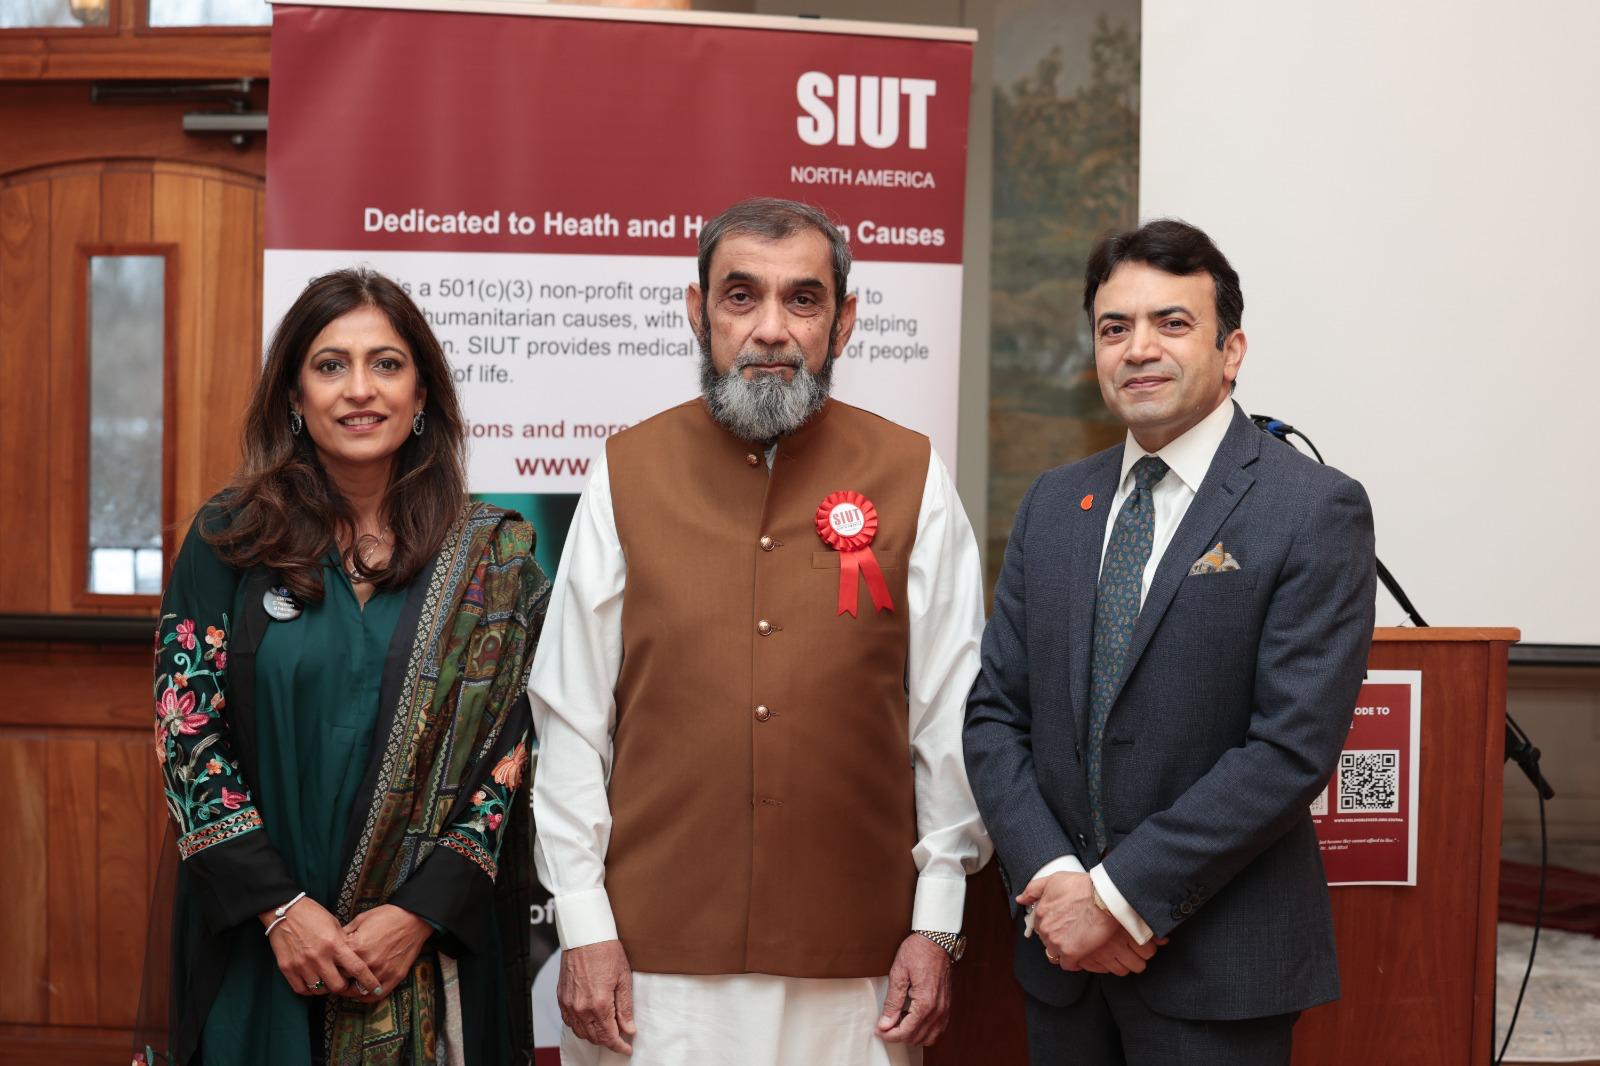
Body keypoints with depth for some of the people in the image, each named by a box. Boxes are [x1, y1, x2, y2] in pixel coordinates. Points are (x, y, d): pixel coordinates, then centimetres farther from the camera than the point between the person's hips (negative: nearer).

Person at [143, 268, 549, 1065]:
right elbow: (186, 733, -3)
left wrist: (420, 913, -12)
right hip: (257, 941, 0)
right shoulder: (229, 541, -1)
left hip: (434, 936, 0)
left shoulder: (493, 556, -1)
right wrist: (281, 906, -11)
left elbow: (516, 750, -3)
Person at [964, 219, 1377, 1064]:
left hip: (1219, 964, -4)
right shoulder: (1052, 503, 8)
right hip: (1060, 944, 4)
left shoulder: (1315, 510, -9)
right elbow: (993, 712, 6)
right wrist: (1052, 881, -9)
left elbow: (1293, 747, -15)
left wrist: (1122, 897, -15)